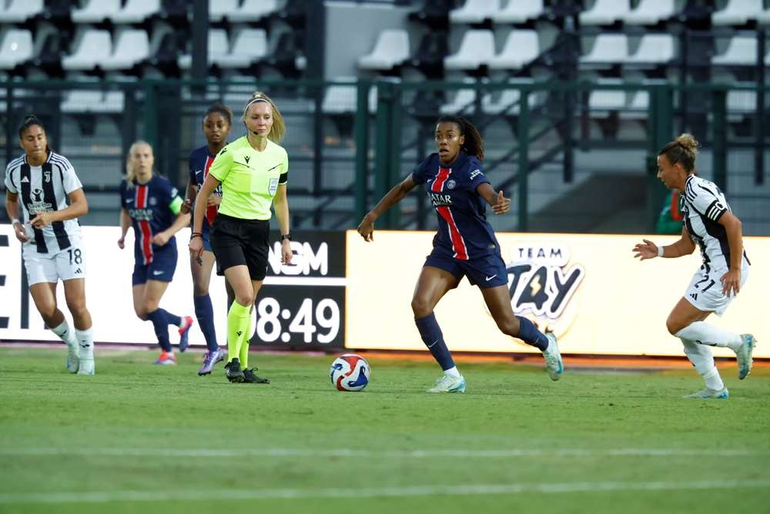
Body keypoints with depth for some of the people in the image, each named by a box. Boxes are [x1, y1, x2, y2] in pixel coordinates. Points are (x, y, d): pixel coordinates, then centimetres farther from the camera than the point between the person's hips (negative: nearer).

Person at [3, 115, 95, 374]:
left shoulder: (60, 165, -15)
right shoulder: (14, 169, -3)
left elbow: (82, 205, -19)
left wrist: (51, 217, -33)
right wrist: (16, 222, -1)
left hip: (66, 241, -2)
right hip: (34, 246, 2)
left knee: (76, 304, -9)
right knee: (46, 310, -10)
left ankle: (87, 354, 15)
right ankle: (71, 344, 21)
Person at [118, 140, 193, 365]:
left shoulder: (162, 186, -15)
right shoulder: (126, 187, 1)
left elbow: (185, 215, -10)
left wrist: (167, 233, -23)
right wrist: (123, 235, 6)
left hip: (163, 253, -6)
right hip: (141, 255, 6)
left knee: (149, 305, -13)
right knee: (141, 311, 1)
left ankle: (167, 352, 6)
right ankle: (182, 323, 28)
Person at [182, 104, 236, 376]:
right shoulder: (197, 157, 3)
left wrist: (222, 200, -29)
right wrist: (188, 203, 1)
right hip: (204, 229, 3)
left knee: (234, 293, 3)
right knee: (199, 287, -14)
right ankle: (213, 349, -1)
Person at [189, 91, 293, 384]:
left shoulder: (279, 155, 5)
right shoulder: (232, 153, -10)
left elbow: (280, 199, 18)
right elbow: (204, 192, -2)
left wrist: (286, 238, 13)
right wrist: (197, 234, -4)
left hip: (260, 232, 5)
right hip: (229, 229, -5)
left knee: (248, 304, 8)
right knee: (244, 297, -20)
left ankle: (242, 368, 16)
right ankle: (233, 361, -10)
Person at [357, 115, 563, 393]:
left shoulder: (469, 168, -21)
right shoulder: (432, 165, -3)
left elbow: (487, 191, -42)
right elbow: (403, 188, 16)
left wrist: (499, 202, -65)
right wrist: (372, 215, 16)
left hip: (481, 252, -5)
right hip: (446, 251, 5)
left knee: (507, 324, 2)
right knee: (420, 304, -19)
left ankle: (546, 343, 37)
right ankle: (452, 376, -9)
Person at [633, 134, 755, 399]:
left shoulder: (698, 191, -16)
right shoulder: (688, 197, 16)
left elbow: (733, 223, -25)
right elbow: (686, 245, 22)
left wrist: (735, 269, -25)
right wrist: (658, 252, 7)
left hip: (726, 270, -10)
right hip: (712, 269, 10)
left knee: (676, 325, -11)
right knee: (686, 329, 12)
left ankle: (739, 343, -2)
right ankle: (715, 388, 16)